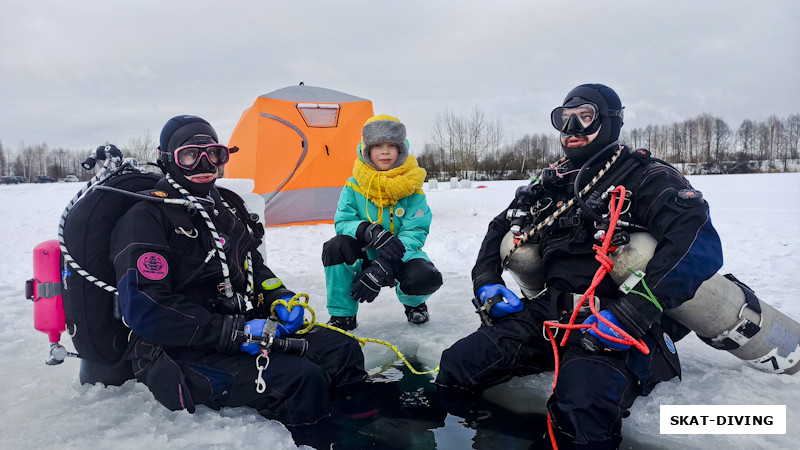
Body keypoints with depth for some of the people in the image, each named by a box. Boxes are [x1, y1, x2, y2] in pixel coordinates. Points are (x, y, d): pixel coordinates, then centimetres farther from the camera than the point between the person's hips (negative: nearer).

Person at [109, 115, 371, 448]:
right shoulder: (146, 218, -11)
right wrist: (235, 332, -25)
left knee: (341, 351, -6)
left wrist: (280, 296, 4)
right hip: (182, 352, -8)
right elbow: (145, 311, -21)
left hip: (244, 328, 8)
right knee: (301, 379, -27)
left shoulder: (226, 205, 15)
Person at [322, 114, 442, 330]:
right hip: (365, 257, 1)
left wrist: (382, 268, -31)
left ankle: (412, 302, 8)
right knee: (335, 246, -30)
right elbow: (343, 222, -12)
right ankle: (342, 315, -10)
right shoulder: (354, 186, -6)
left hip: (399, 258, -1)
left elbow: (415, 233, -18)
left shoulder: (411, 189, -11)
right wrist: (371, 232, -36)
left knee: (426, 278, -33)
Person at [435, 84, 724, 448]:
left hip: (615, 330, -5)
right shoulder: (551, 183, 18)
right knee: (455, 369, -9)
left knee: (579, 411, -35)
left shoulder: (645, 176, -1)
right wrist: (486, 282, 10)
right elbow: (501, 228, 28)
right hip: (547, 312, 6)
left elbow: (701, 242, -17)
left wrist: (634, 311, -27)